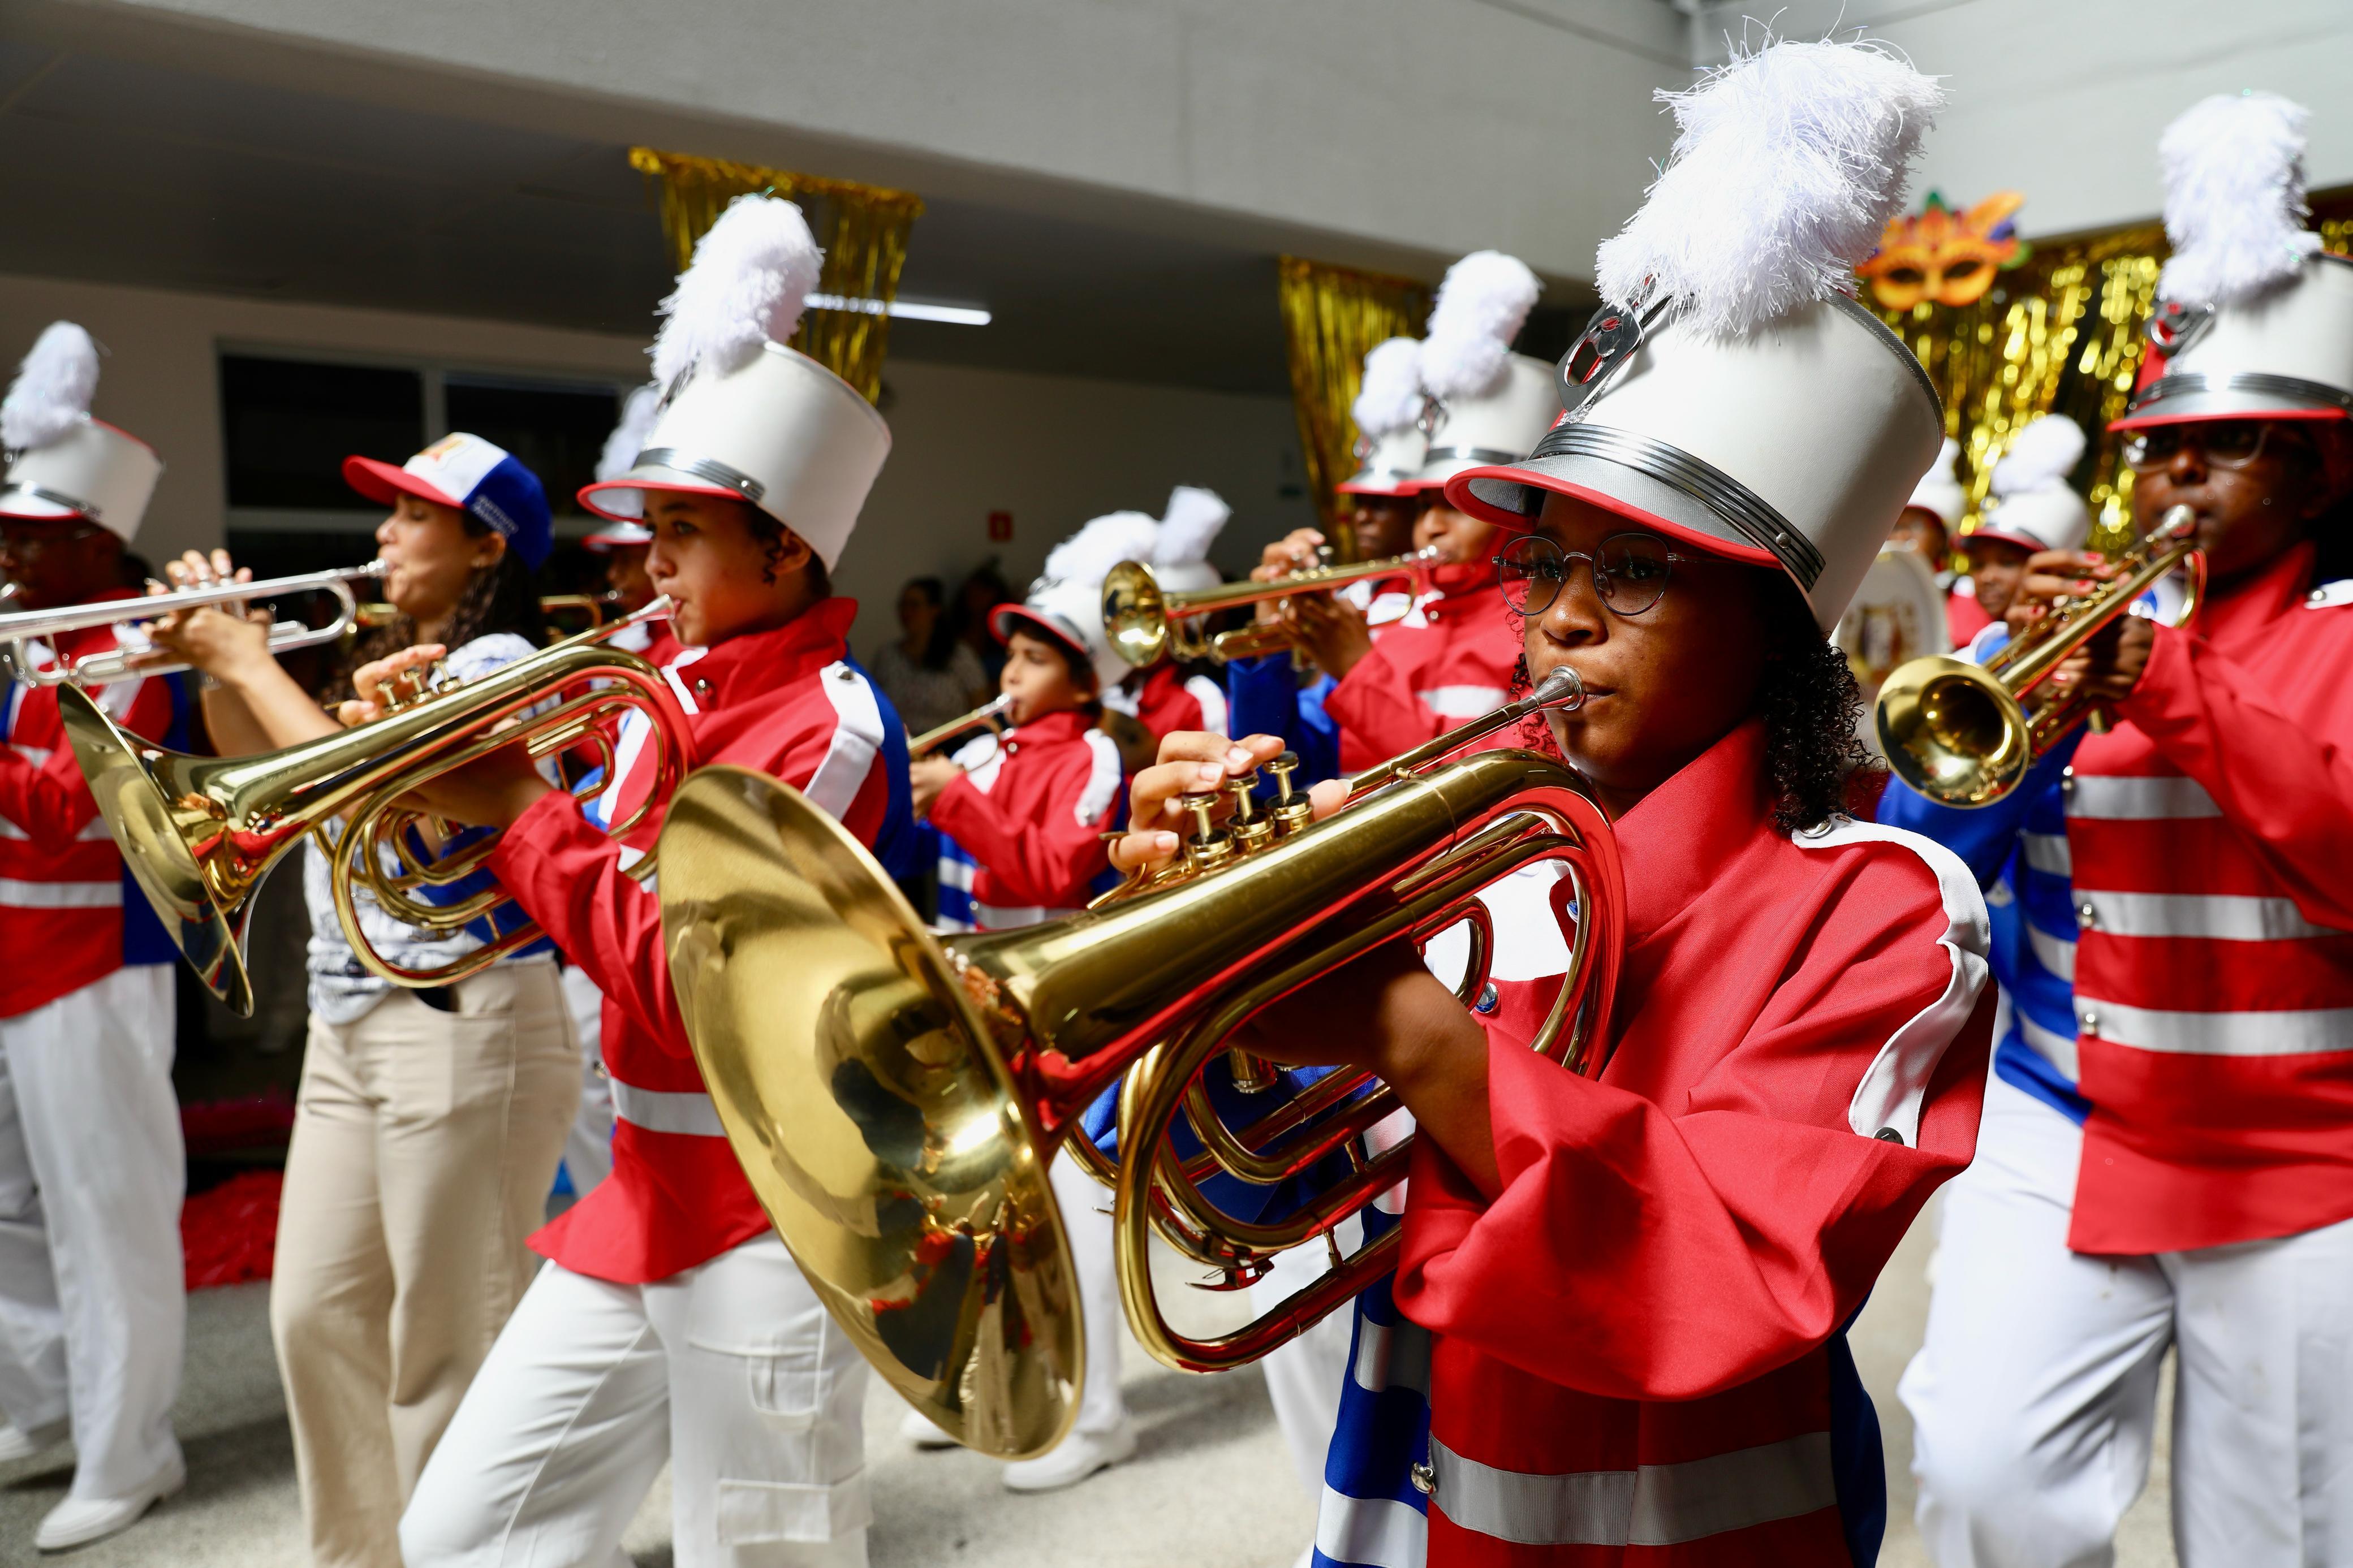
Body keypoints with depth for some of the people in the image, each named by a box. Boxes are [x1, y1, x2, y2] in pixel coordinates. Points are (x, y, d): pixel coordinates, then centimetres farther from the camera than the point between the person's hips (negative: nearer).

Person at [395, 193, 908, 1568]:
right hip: (640, 1195, 8)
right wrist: (455, 763, -2)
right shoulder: (677, 684, 7)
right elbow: (596, 876, 11)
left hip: (768, 1222, -8)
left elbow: (691, 984, -23)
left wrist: (520, 812, -16)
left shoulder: (832, 726, -17)